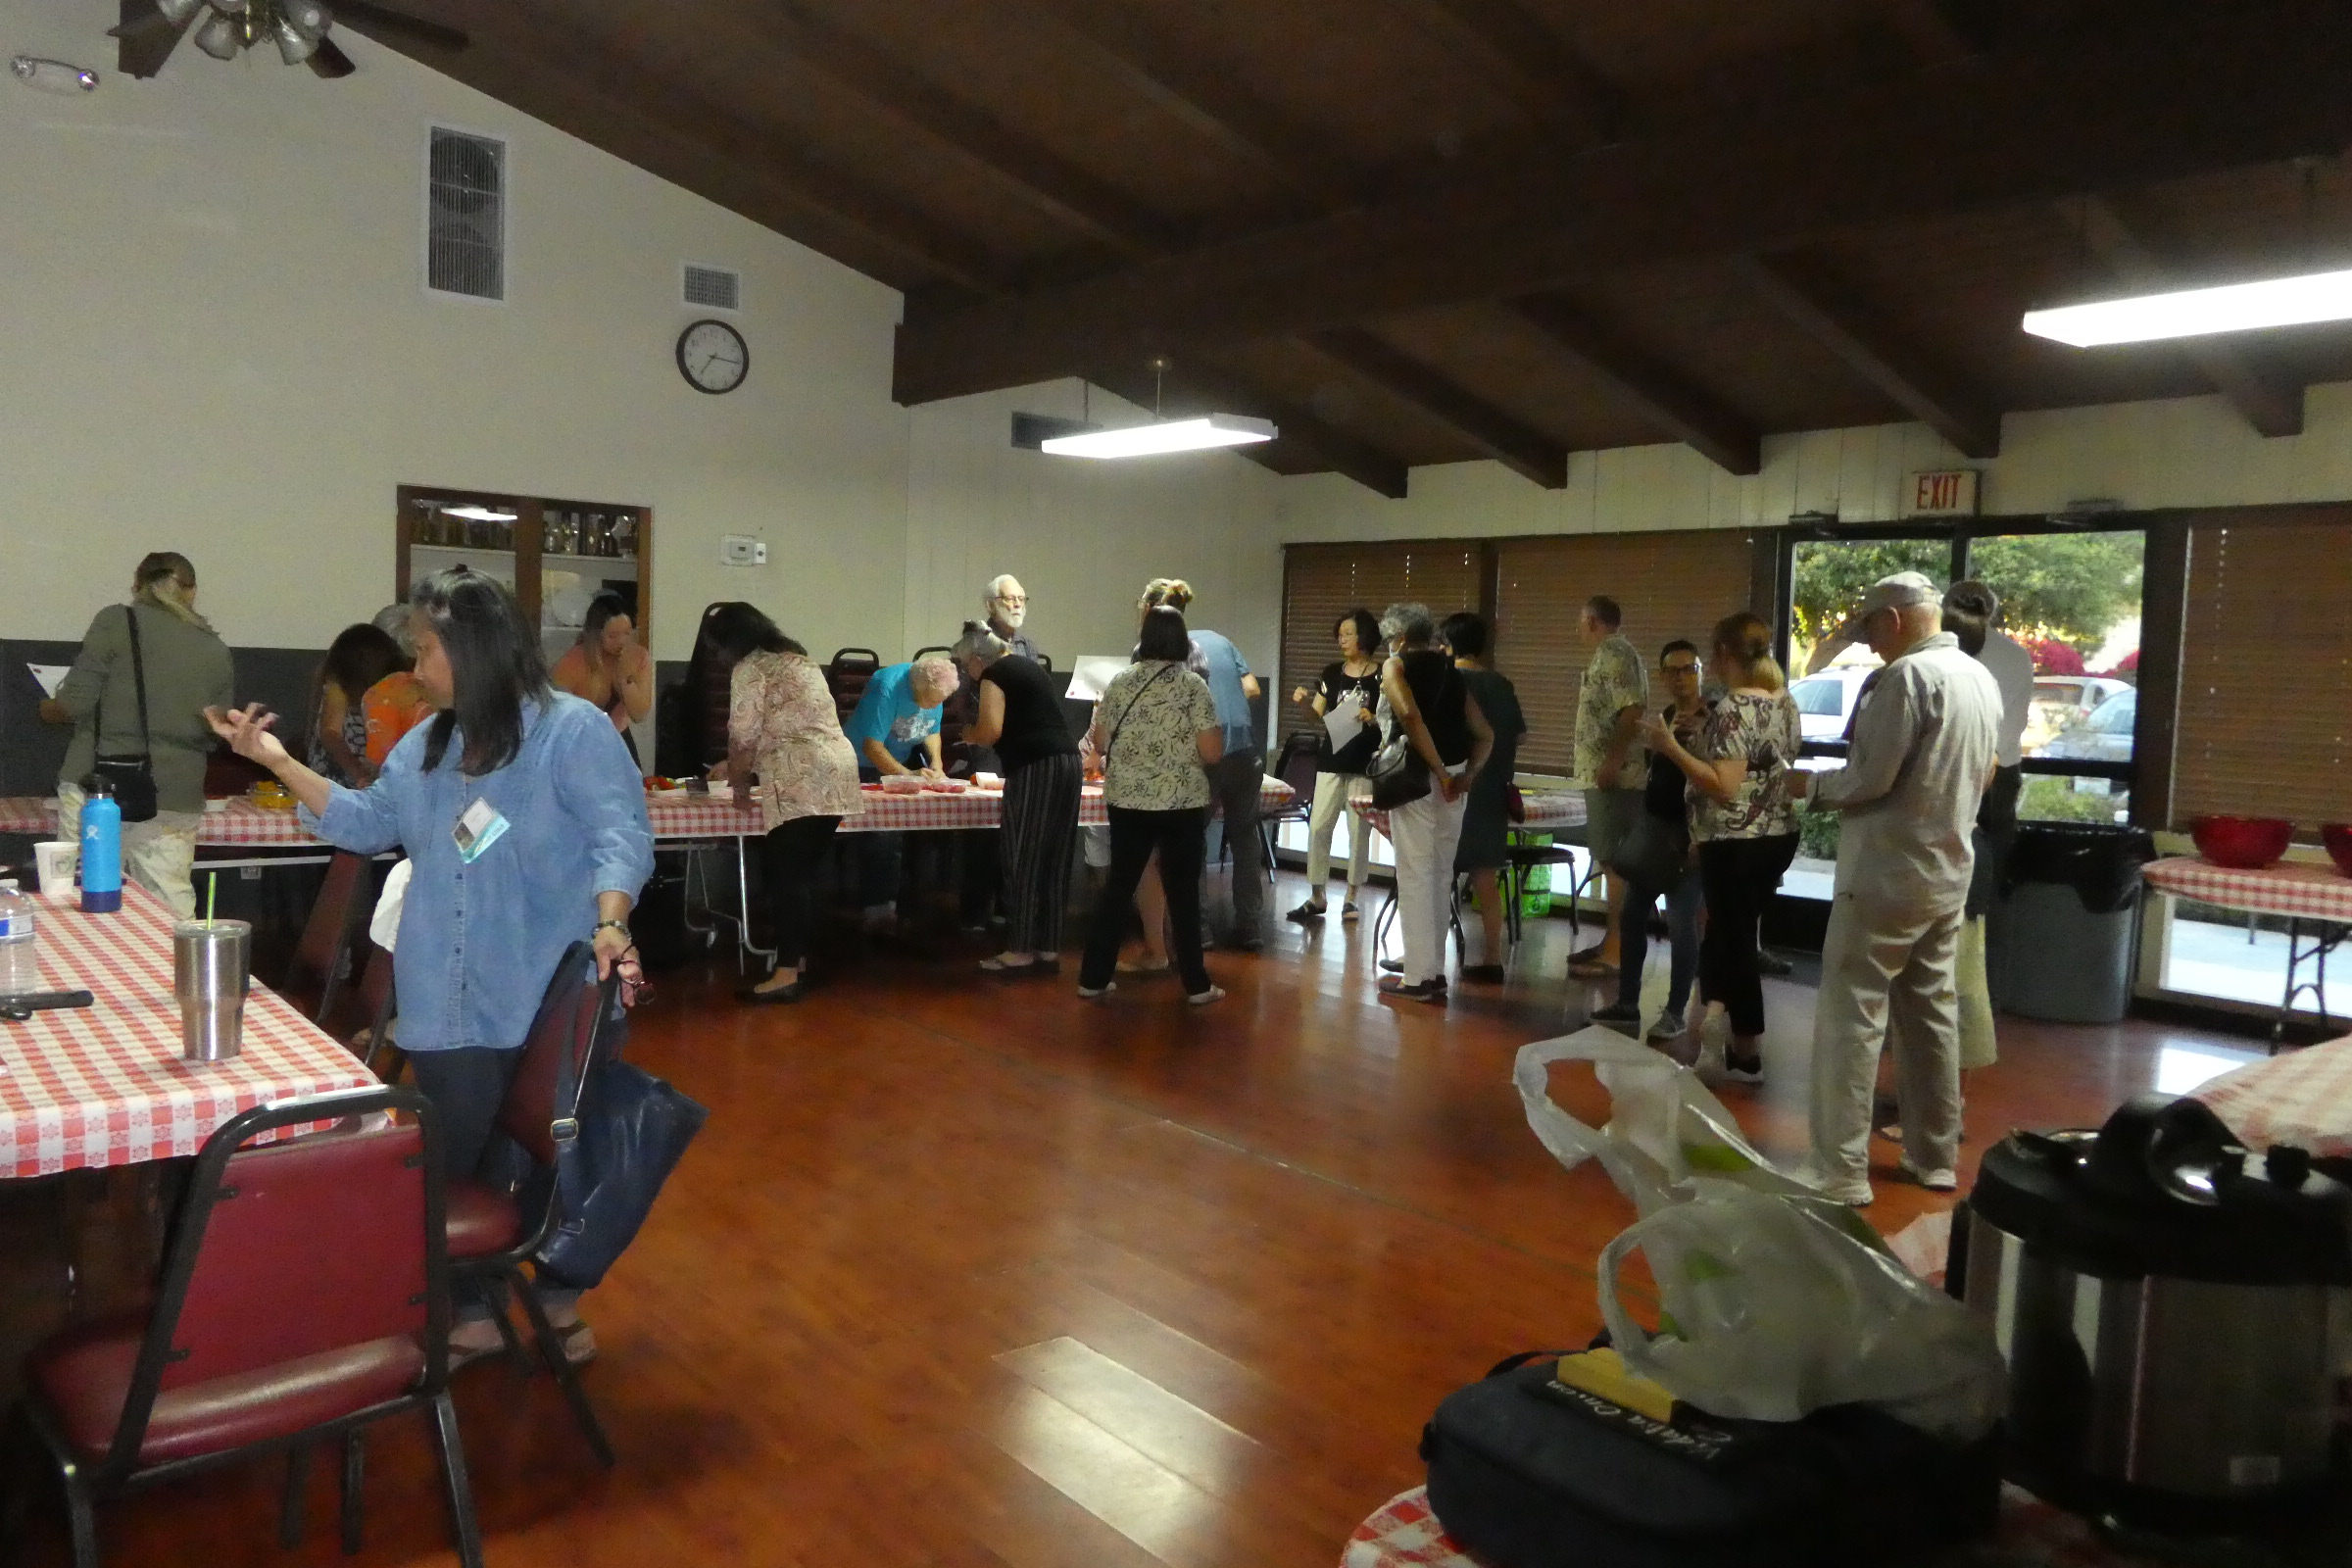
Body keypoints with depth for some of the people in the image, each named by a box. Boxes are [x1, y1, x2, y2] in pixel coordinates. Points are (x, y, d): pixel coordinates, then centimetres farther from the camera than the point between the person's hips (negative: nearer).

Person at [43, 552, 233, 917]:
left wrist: (45, 709, 17)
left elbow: (74, 703, -4)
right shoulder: (216, 650, 9)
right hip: (176, 801, 3)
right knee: (173, 906, 5)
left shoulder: (116, 621, -1)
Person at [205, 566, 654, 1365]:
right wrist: (277, 761, 13)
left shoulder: (574, 730, -10)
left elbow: (620, 836, -18)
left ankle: (559, 1303, 30)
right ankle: (471, 1316, 29)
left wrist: (610, 923, -34)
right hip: (448, 1006, 6)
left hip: (548, 1003, -6)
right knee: (456, 1166, 13)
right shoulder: (425, 745, 14)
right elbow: (368, 823, 19)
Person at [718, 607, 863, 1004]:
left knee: (785, 874, -7)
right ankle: (798, 962, 16)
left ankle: (786, 973, -8)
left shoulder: (751, 667, 0)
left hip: (802, 781, -9)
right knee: (802, 872, 12)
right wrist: (736, 768, 40)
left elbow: (744, 733, -6)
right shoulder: (796, 659, 26)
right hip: (835, 773, 9)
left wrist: (739, 783, 9)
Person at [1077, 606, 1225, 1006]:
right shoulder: (1193, 686, -8)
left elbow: (1099, 744, 7)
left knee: (1118, 886, 12)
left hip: (1126, 802, 3)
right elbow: (1212, 753, -12)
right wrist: (1205, 736, 10)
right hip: (1181, 805, -3)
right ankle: (1195, 984, 12)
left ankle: (1093, 977, 15)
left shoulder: (1119, 682, 3)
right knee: (1182, 892, 6)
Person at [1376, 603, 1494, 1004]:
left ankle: (1417, 977, 2)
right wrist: (1465, 776, 2)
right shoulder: (1452, 673, 17)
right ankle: (1435, 971, 20)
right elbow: (1485, 736, 12)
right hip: (1454, 782, 6)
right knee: (1441, 875, 13)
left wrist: (1439, 772, -15)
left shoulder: (1396, 666, -1)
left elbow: (1410, 715, -19)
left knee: (1414, 875, 0)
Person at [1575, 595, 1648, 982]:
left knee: (1615, 860, -8)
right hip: (1606, 775, 10)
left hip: (1613, 777, -10)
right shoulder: (1610, 654, 19)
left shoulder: (1614, 655, -13)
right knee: (1612, 859, 13)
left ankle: (1616, 950, -6)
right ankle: (1613, 940, 19)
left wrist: (1611, 762, -25)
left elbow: (1632, 711, -24)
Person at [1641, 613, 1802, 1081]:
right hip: (1779, 836, 8)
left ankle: (1748, 1054, 14)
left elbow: (1725, 787, -25)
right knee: (1726, 934, 17)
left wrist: (1671, 746, -23)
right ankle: (1702, 1028, 25)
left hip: (1735, 845, -8)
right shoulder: (1786, 701, 7)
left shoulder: (1731, 709, -19)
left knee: (1733, 941, 4)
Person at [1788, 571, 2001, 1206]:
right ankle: (1935, 1157, 25)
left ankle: (1841, 1174, -3)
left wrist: (1810, 785, -2)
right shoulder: (1981, 678, 10)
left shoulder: (1908, 674, -17)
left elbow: (1869, 778, -19)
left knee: (1850, 1018, -4)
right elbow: (1980, 775, 19)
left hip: (1887, 873, -9)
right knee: (1931, 1014, 16)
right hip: (1949, 872, 9)